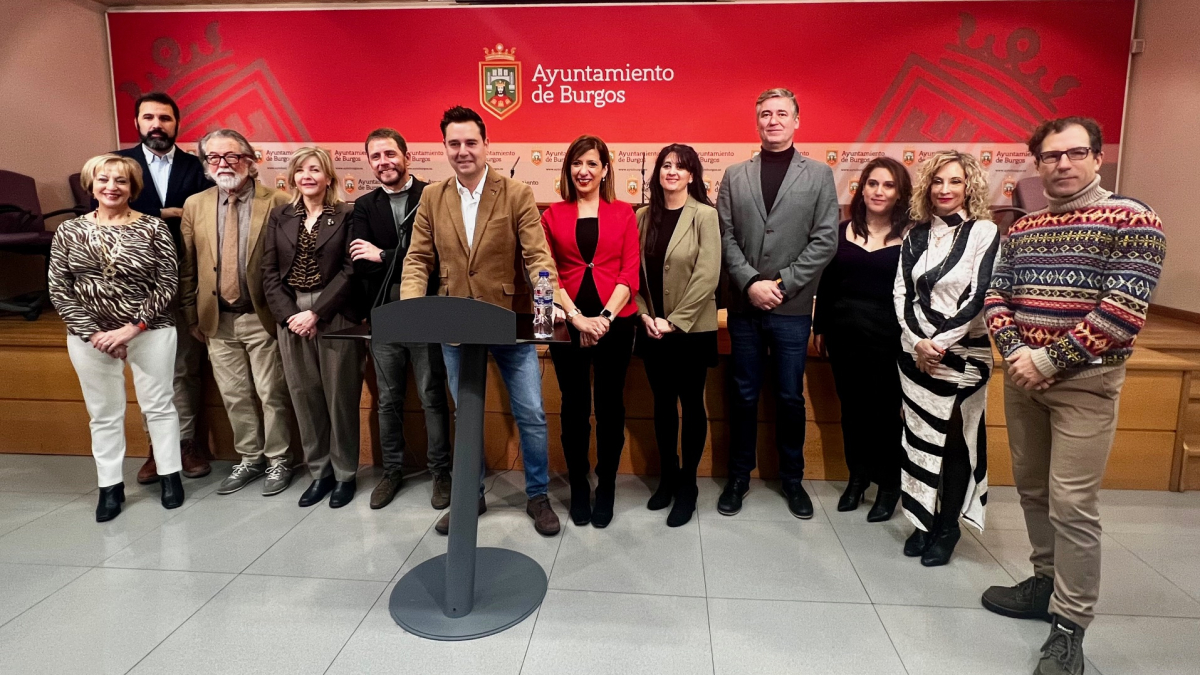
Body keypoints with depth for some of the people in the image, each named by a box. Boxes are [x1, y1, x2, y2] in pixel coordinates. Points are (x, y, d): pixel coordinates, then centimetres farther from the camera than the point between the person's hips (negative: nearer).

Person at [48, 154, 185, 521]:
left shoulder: (153, 227, -5)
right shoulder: (69, 231, 2)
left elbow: (168, 283, -8)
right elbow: (58, 289, 1)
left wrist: (132, 327, -15)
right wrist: (93, 333, -10)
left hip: (151, 332, -2)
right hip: (90, 336, 2)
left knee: (159, 405, 9)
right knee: (104, 414, 11)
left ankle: (170, 476, 23)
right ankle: (110, 486, 24)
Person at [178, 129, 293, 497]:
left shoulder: (278, 203, -7)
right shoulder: (194, 205, 6)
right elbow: (188, 268, 10)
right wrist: (192, 317, 9)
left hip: (263, 317, -4)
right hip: (218, 320, 4)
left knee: (272, 394, 6)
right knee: (234, 396, 13)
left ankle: (277, 460, 22)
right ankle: (249, 458, 29)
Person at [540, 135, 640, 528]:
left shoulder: (623, 213, 6)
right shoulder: (553, 215, 7)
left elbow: (630, 272, 0)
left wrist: (606, 316, -13)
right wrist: (577, 318, -12)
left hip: (615, 321, 0)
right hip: (568, 322, 1)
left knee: (610, 404, 7)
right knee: (574, 405, 8)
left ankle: (606, 487, 23)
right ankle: (578, 486, 24)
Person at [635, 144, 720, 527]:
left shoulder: (704, 215, -8)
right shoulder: (643, 216, 5)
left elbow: (707, 276, -13)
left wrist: (674, 321, -14)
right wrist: (645, 315, -7)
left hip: (692, 329, -4)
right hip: (652, 328, 4)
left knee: (691, 403, 6)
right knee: (662, 403, 13)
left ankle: (687, 484, 21)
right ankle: (667, 476, 29)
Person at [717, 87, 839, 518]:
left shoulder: (819, 175, 4)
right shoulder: (735, 176, 8)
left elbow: (825, 241, -3)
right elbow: (726, 237, 1)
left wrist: (782, 284, -11)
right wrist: (750, 283, -12)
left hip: (793, 308, -1)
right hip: (744, 306, 1)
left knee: (790, 398, 9)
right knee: (743, 395, 10)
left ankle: (792, 478, 26)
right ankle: (739, 475, 25)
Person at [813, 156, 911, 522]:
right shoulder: (842, 231, 7)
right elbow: (826, 284, 9)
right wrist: (820, 327, 8)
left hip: (887, 338, -3)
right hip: (843, 333, 3)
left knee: (884, 410, 6)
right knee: (851, 407, 13)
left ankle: (889, 484, 23)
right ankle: (857, 475, 30)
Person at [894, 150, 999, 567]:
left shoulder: (984, 233, -3)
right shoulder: (916, 236, 9)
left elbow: (979, 299, -10)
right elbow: (901, 293, 5)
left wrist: (939, 343, -13)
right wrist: (916, 341, -8)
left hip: (962, 355, -3)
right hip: (915, 353, 4)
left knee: (954, 440, 1)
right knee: (920, 437, 6)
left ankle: (947, 527, 16)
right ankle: (923, 522, 18)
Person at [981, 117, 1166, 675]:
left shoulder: (1131, 220, -8)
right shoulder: (1021, 228, 11)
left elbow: (1124, 308, -16)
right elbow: (995, 296, 7)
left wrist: (1048, 360, -18)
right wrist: (1014, 353, -10)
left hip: (1085, 381, -6)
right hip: (1022, 376, 6)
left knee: (1072, 504, -5)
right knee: (1031, 490, 15)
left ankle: (1070, 626, 8)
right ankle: (1047, 583, 32)